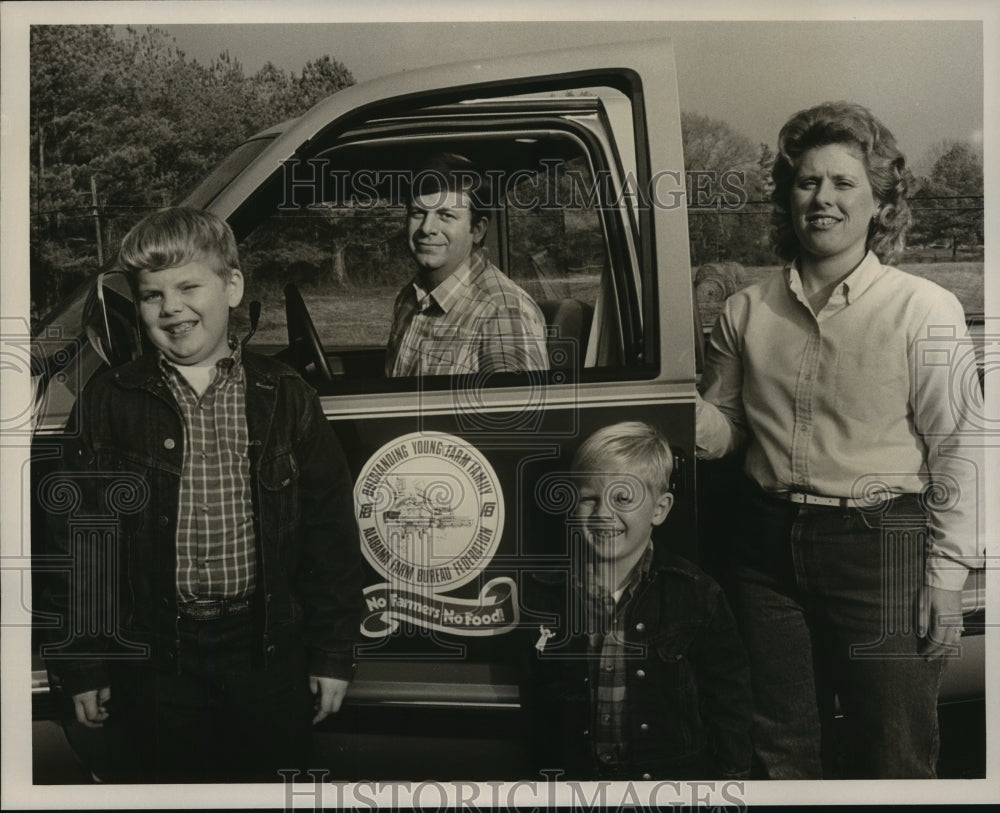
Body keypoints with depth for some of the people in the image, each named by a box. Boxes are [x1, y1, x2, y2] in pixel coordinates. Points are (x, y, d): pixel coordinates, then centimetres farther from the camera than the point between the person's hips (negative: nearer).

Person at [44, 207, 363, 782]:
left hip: (267, 652, 0)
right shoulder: (109, 404, -1)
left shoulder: (286, 398, -1)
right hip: (153, 656, 0)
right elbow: (80, 540, 2)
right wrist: (84, 663, 1)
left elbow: (330, 530, 1)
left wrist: (334, 653, 0)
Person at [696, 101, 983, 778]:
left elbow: (956, 448, -6)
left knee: (894, 759, 9)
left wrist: (948, 572, -9)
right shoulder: (748, 310, 6)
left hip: (882, 549, -3)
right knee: (781, 748, 16)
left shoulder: (926, 310, -5)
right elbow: (723, 423, 12)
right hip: (768, 548, 4)